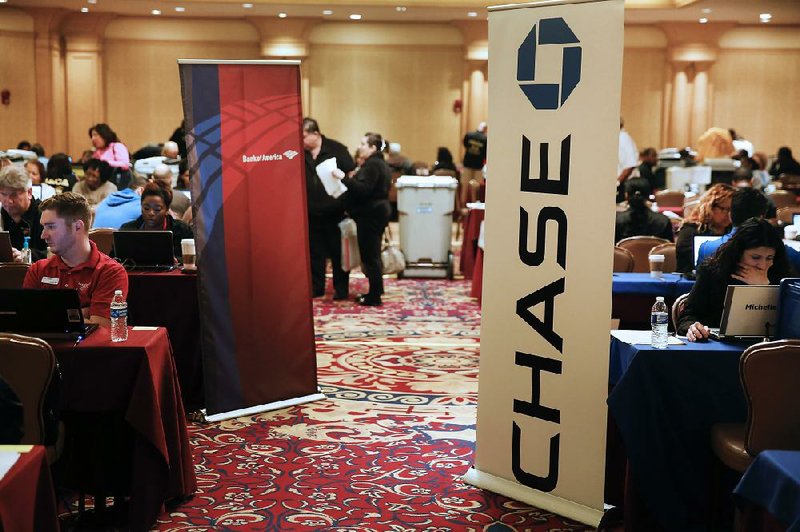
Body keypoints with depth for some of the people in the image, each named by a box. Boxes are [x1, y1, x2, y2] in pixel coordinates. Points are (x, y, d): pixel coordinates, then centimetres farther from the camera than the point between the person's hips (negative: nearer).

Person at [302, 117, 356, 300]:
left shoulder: (336, 148, -6)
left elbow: (352, 174, -3)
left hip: (335, 211, -3)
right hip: (311, 212, 3)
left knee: (338, 251, 6)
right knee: (315, 252, 11)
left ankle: (341, 289, 15)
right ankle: (316, 288, 22)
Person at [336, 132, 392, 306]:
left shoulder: (371, 165, -16)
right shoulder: (380, 163, 17)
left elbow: (363, 189, -27)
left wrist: (344, 179, -30)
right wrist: (350, 182, 23)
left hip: (370, 214, -11)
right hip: (378, 211, 11)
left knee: (369, 256, -7)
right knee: (373, 254, 15)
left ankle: (374, 297, -4)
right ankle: (376, 291, 21)